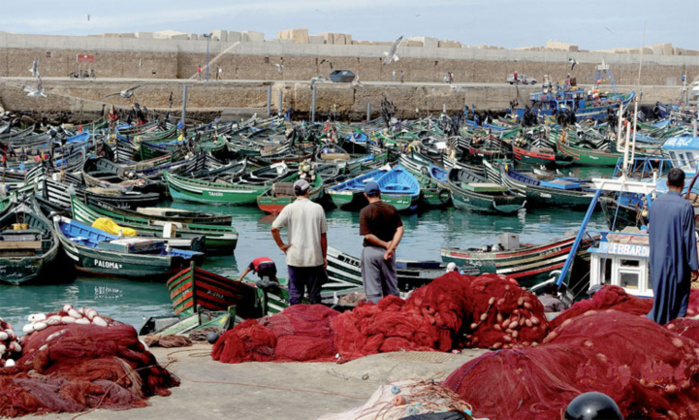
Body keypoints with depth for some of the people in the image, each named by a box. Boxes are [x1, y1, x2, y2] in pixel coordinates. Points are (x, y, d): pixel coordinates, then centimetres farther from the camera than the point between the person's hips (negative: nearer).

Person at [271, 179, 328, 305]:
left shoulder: (289, 208, -4)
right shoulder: (318, 208, 0)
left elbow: (274, 228, -10)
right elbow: (323, 235, 3)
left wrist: (281, 245, 2)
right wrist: (324, 257, 10)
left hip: (295, 258, -1)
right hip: (315, 258, 1)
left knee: (295, 291, 5)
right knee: (314, 293, 8)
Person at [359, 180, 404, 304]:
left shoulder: (365, 211, -9)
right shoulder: (392, 209, 1)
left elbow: (367, 235, -15)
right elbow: (400, 230, -7)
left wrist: (386, 244, -7)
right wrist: (391, 248, -11)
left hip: (371, 251, -4)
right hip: (387, 252, 4)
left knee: (373, 290, 0)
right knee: (392, 290, 13)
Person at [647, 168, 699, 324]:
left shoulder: (656, 203, -1)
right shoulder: (685, 207, -17)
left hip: (658, 259, 5)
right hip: (678, 261, -5)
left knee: (660, 294, 18)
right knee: (678, 295, 7)